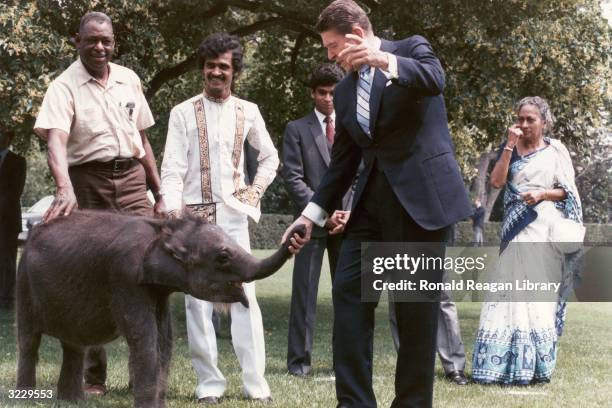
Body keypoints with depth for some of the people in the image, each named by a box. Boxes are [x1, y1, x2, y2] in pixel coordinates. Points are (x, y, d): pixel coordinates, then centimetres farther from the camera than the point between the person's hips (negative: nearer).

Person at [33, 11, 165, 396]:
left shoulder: (129, 79, 10)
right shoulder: (64, 86, -6)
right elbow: (56, 140, -22)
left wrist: (159, 194, 15)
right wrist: (64, 189, -40)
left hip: (132, 181, 3)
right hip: (87, 184, -3)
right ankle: (94, 376, 11)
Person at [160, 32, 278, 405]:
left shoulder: (248, 112, 9)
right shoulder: (184, 113, 2)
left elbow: (270, 158, 21)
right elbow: (172, 169, -4)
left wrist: (255, 191, 7)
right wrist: (174, 213, -17)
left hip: (234, 215, 1)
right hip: (195, 215, -1)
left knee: (245, 296, -3)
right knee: (198, 299, -2)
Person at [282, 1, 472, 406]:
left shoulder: (412, 48, 2)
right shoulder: (344, 91, 16)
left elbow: (435, 80, -21)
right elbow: (342, 161, 17)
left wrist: (384, 61, -34)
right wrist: (313, 213, 11)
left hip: (423, 193, -6)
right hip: (373, 198, 6)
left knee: (417, 302, -1)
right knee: (347, 291, -2)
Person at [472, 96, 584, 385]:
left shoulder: (555, 150, 4)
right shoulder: (510, 149, 12)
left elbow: (568, 192, 4)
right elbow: (496, 181, -1)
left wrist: (543, 193, -13)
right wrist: (509, 146, -6)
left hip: (543, 228, -3)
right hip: (516, 227, 3)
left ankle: (535, 364, 3)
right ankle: (509, 362, 1)